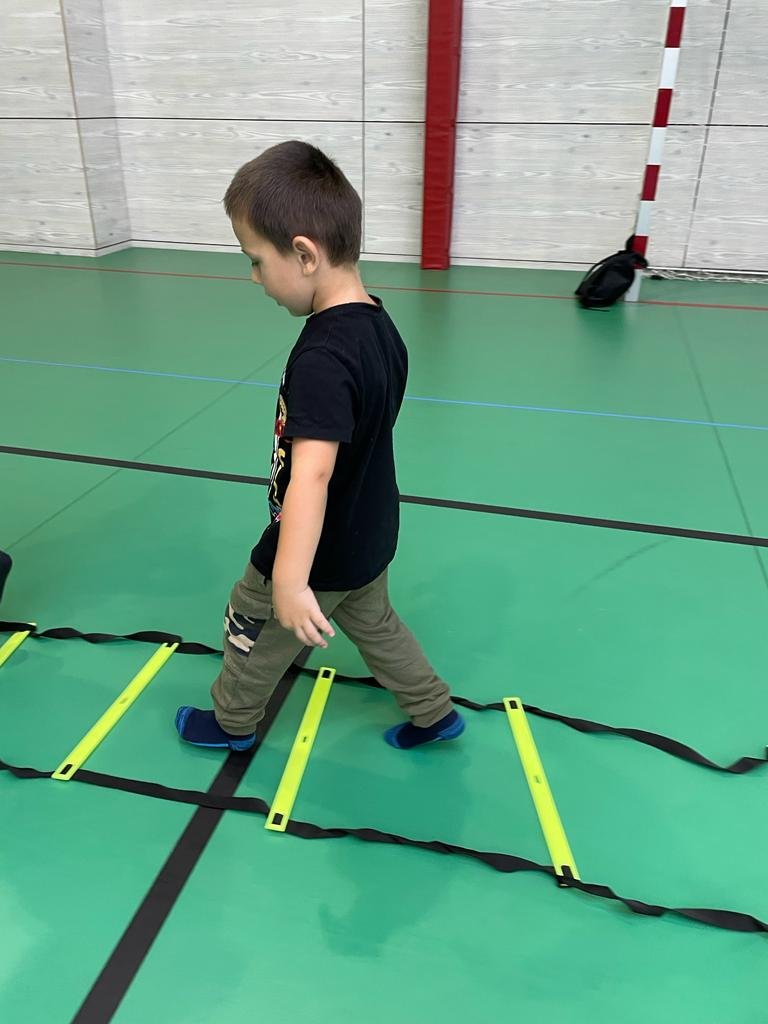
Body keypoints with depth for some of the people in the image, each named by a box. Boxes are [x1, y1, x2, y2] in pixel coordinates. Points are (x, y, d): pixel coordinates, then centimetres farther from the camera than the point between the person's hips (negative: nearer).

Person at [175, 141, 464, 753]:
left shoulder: (322, 357, -32)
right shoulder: (380, 324, -3)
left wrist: (290, 580, -45)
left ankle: (232, 723, 44)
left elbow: (313, 471, -42)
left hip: (323, 553, -8)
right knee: (375, 626, 29)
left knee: (251, 630, 18)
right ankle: (435, 714, 42)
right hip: (370, 538, 8)